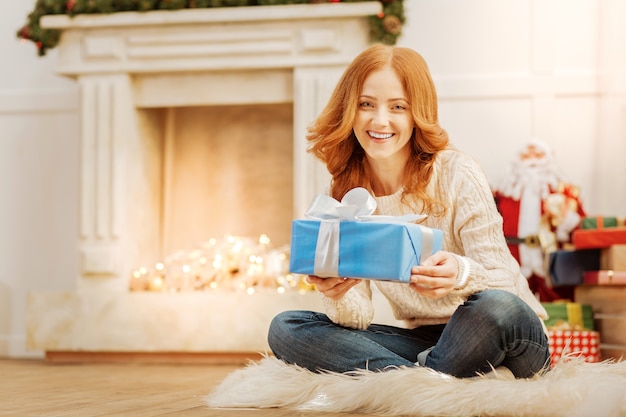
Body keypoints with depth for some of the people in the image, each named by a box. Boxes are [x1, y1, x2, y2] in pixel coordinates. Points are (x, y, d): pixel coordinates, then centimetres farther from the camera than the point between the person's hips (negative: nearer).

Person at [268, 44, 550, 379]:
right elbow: (358, 317, -5)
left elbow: (501, 284, -15)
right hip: (424, 341, 4)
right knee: (285, 329, -12)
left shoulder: (457, 175, -14)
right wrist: (336, 297, -29)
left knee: (496, 308, -39)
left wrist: (461, 274, -38)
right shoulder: (343, 196, 0)